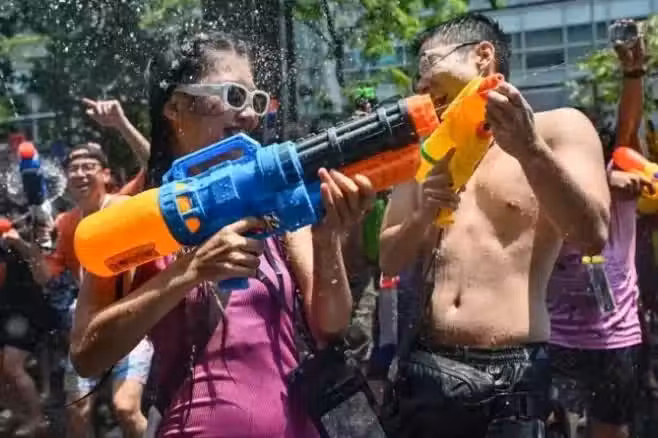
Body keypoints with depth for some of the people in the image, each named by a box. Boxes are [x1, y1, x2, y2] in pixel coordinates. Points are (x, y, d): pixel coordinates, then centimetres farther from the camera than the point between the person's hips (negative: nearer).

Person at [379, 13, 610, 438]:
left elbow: (593, 237, -12)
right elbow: (389, 261, 11)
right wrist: (423, 217, -8)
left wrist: (530, 150, -23)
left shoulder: (558, 128, 1)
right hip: (421, 369, 4)